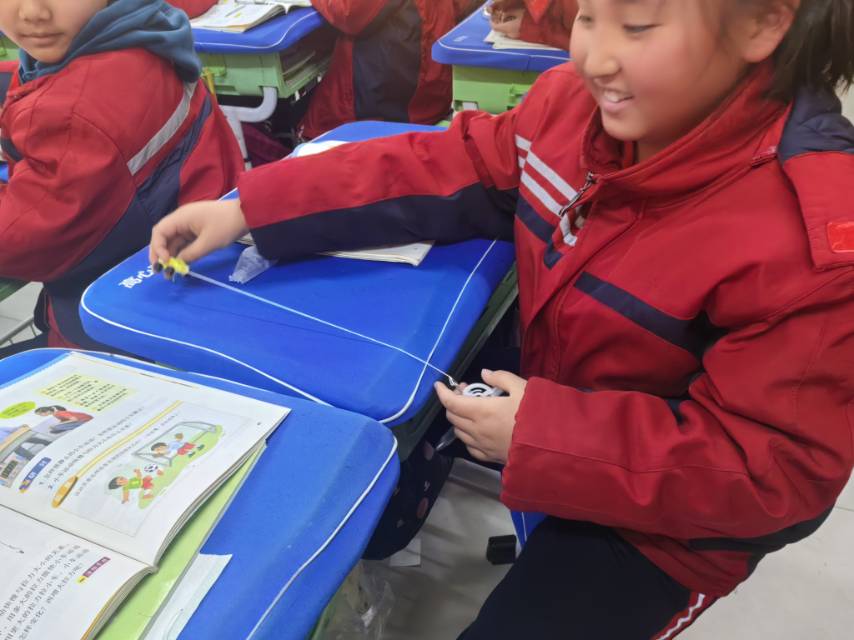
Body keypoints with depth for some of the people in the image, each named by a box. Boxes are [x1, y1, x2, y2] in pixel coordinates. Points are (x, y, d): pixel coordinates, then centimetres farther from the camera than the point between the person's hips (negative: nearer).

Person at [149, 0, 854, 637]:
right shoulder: (581, 99, -15)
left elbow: (783, 467, -28)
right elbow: (455, 169, -8)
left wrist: (544, 436, -33)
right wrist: (249, 210, -13)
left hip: (666, 512, -5)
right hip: (547, 394, 6)